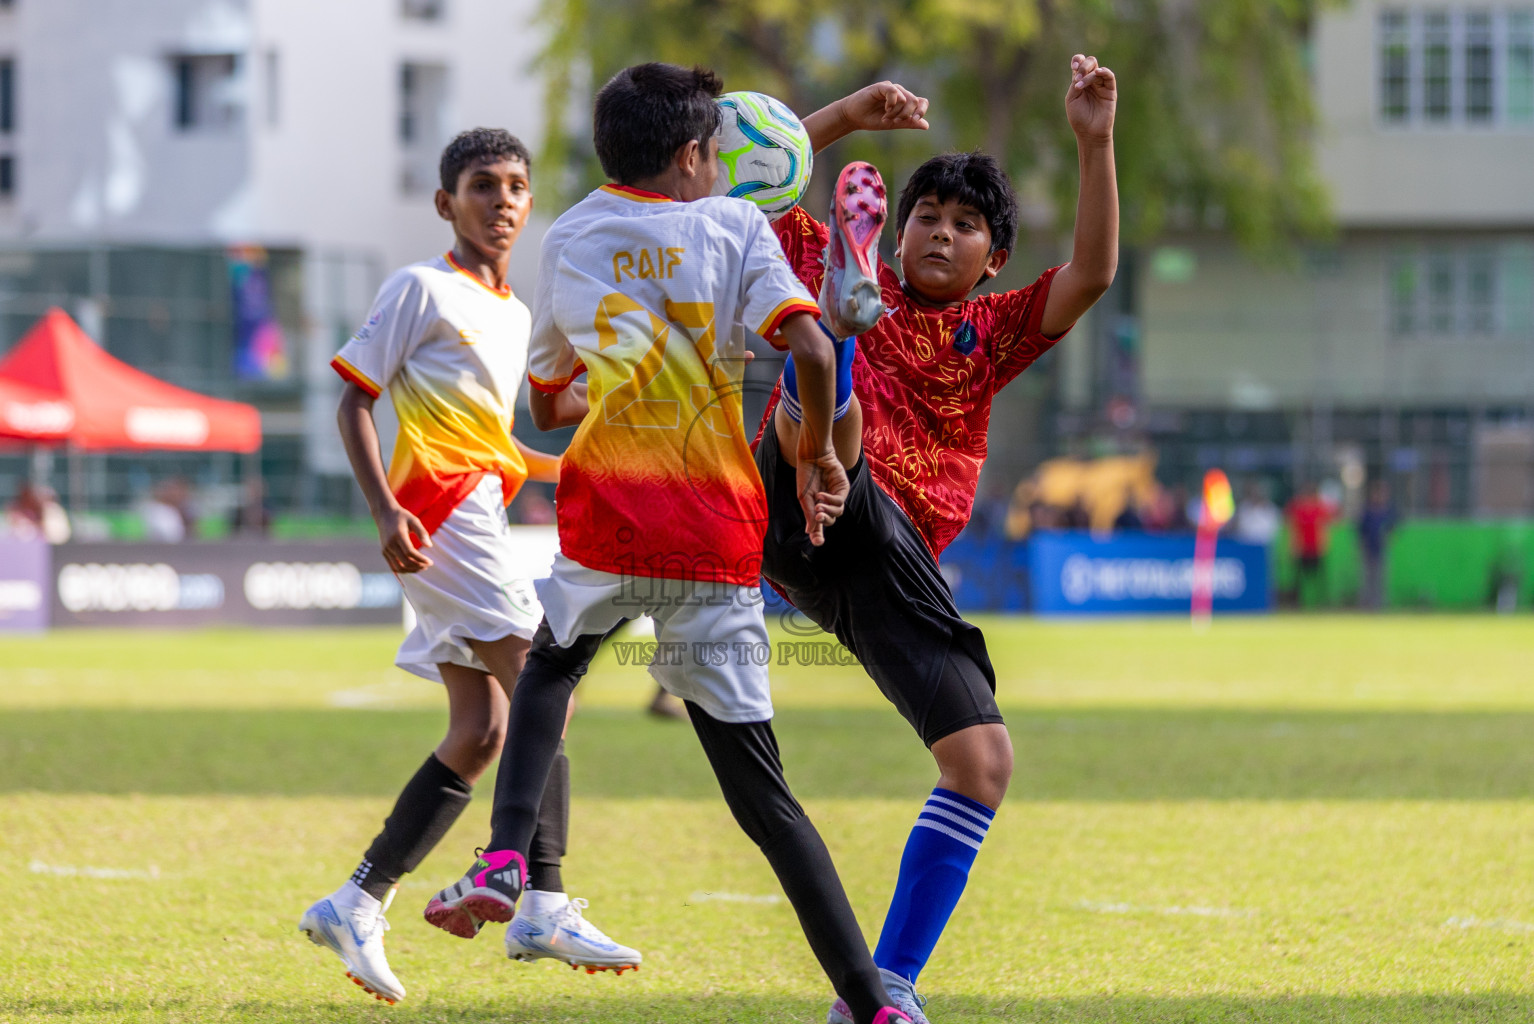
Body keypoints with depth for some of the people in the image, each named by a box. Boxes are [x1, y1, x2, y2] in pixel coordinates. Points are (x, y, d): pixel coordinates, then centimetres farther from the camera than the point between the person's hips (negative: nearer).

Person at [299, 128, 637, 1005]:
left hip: (479, 514, 9)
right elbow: (355, 398, -6)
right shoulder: (423, 288, -3)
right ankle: (545, 906, -20)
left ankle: (358, 905, 7)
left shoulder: (514, 312, 22)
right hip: (442, 510, -9)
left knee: (481, 733, 5)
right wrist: (386, 510, -17)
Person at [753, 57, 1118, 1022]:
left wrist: (1095, 144, -2)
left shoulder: (992, 331, 25)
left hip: (897, 561, 3)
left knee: (984, 758, -6)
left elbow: (1093, 274, 9)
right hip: (803, 512, -2)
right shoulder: (845, 275, 21)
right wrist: (848, 115, 13)